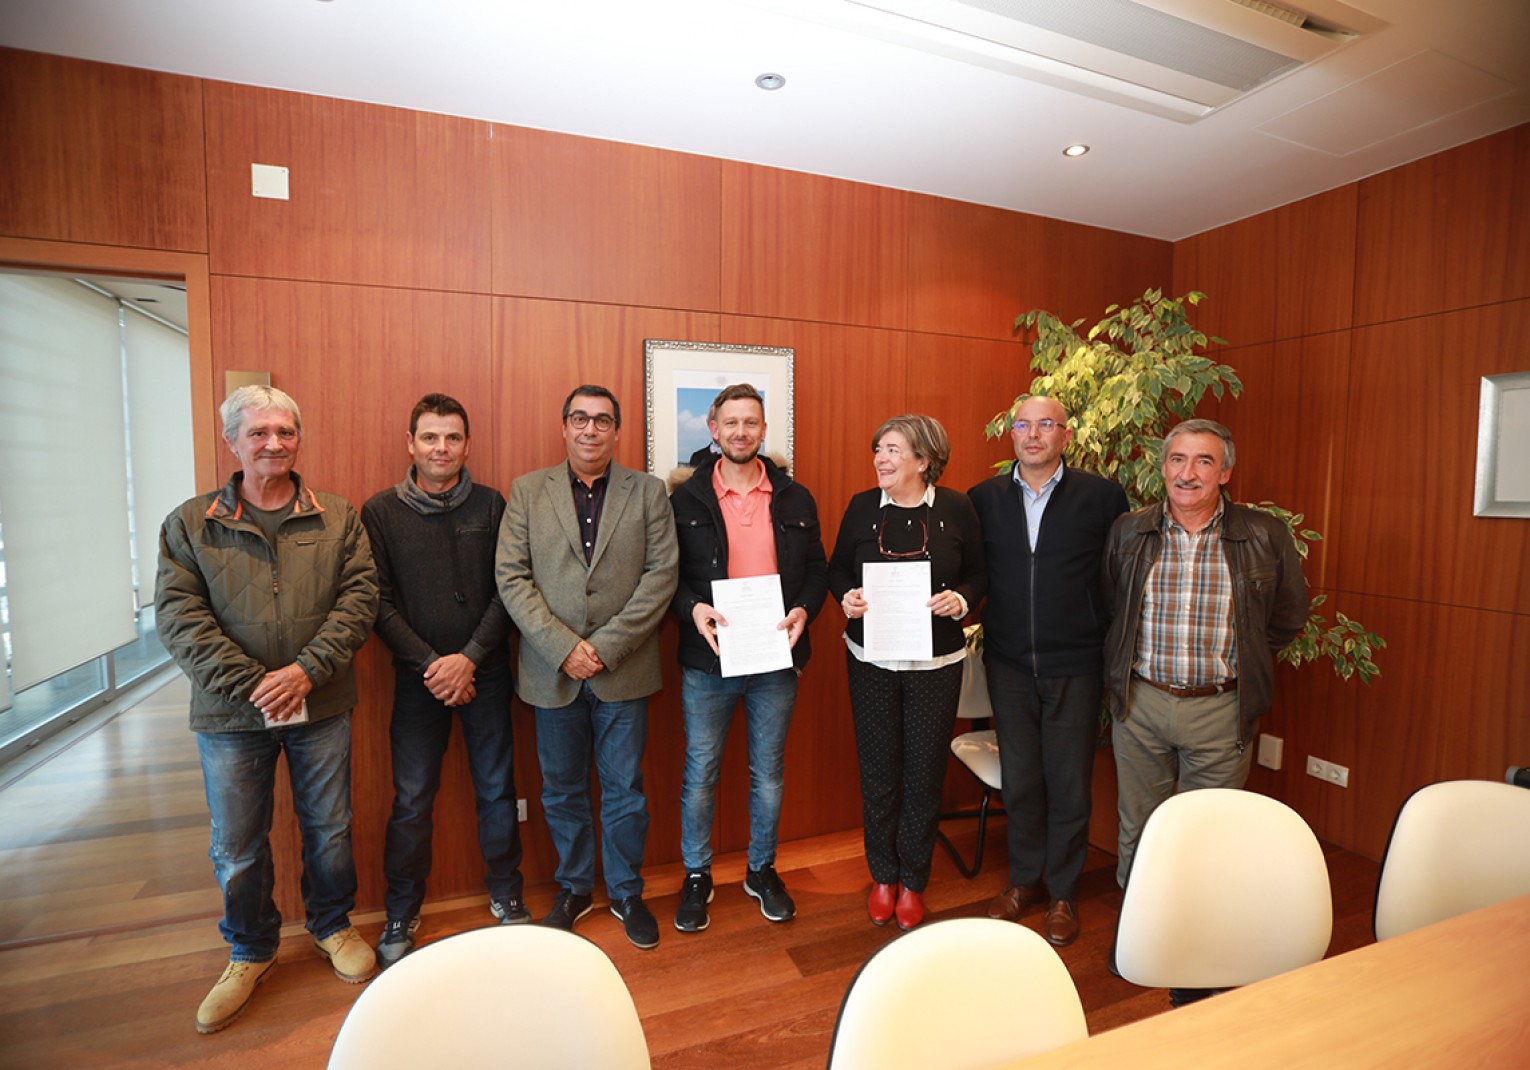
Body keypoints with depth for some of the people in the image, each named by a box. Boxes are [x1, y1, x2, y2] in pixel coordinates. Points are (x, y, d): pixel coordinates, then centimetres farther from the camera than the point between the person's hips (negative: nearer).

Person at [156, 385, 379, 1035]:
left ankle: (331, 926, 39)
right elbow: (178, 616, -7)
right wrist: (250, 684, -17)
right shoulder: (190, 524, 0)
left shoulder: (337, 519, 0)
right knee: (236, 847, 14)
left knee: (329, 830, 15)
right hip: (230, 714, 0)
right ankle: (251, 951, 39)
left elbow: (359, 596, -6)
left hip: (321, 707, 0)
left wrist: (306, 670, -17)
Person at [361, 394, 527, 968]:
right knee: (411, 800, 6)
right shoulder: (380, 511, 0)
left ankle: (505, 895, 29)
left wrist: (469, 658, -12)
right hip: (419, 677, 0)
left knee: (496, 788, 10)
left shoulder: (491, 505, 0)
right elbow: (380, 602, -4)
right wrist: (430, 664, -11)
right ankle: (402, 914, 28)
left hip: (486, 671, 1)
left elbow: (506, 591, -3)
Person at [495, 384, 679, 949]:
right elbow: (511, 576, -3)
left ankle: (627, 893, 33)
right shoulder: (527, 491, 4)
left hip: (624, 670, -1)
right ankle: (574, 889, 39)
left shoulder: (648, 491, 2)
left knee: (624, 790, 11)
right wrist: (563, 647, -13)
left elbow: (662, 572, -6)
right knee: (562, 791, 16)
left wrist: (607, 645, -13)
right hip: (552, 671, 1)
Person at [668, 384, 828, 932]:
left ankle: (762, 870, 38)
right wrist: (692, 608, -17)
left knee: (769, 774, 16)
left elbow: (817, 570, 8)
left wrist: (804, 609, -10)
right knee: (700, 773, 11)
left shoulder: (795, 499, 4)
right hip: (707, 660, -1)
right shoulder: (685, 498, -1)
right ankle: (696, 876, 33)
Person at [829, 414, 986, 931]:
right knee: (878, 771, 11)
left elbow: (978, 574, 4)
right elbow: (837, 568, 7)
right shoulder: (862, 507, -1)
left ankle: (913, 882, 33)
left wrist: (961, 599, -16)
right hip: (871, 660, 1)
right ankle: (883, 877, 34)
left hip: (937, 662, -1)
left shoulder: (956, 509, -3)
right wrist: (846, 596, -13)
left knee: (925, 773, 10)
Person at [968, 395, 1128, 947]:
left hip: (1075, 667, -1)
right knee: (1019, 780, 15)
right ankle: (1023, 879, 36)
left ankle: (1063, 893, 32)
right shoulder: (983, 498, 1)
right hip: (1009, 664, 2)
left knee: (1069, 785, 10)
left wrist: (1113, 646, -1)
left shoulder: (1101, 496, -4)